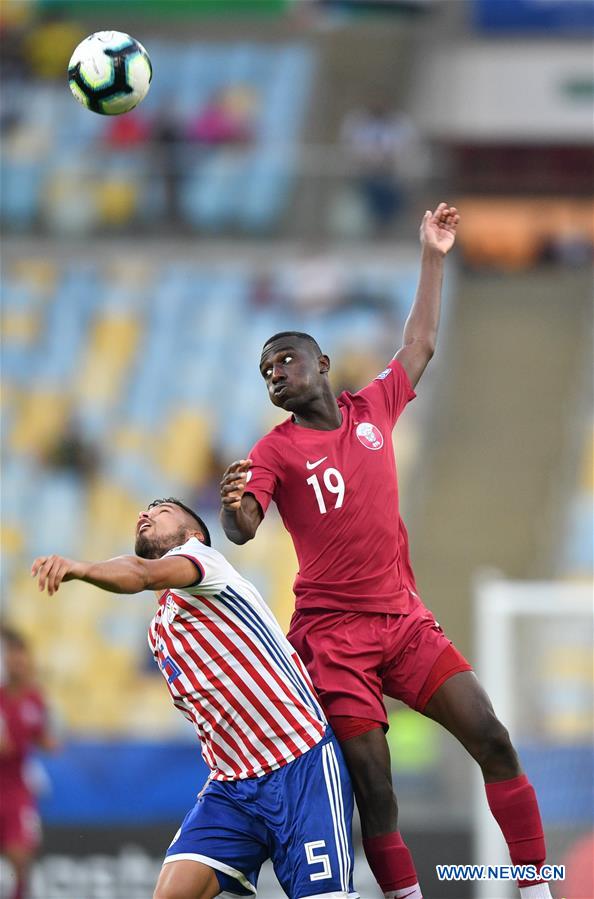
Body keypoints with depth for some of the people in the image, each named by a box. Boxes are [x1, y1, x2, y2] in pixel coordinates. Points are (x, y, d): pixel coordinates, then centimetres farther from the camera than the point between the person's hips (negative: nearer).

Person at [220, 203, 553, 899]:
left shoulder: (373, 410, 9)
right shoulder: (276, 450, -3)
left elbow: (420, 347, 22)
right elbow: (242, 531, -16)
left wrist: (433, 258, 21)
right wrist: (233, 507, -39)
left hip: (406, 620, 4)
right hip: (334, 632, -4)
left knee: (492, 742, -6)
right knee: (373, 786, -11)